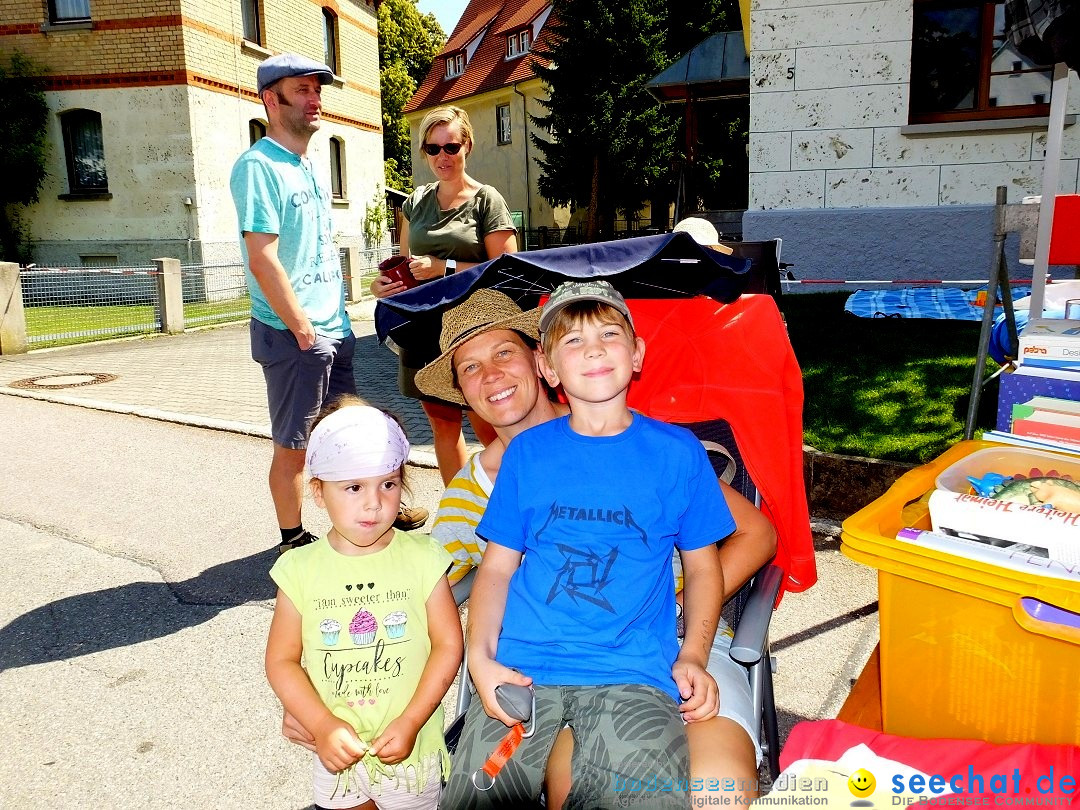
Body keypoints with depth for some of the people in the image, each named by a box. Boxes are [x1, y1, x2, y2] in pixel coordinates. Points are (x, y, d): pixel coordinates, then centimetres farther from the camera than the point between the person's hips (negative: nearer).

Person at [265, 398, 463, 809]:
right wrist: (323, 726, -15)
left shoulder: (421, 558, -13)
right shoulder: (301, 569, -10)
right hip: (337, 750, 1)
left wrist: (410, 722, -15)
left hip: (411, 750, -1)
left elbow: (448, 644, -9)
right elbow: (281, 660, -5)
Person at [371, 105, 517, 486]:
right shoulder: (416, 202, 12)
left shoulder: (486, 201, -3)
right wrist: (383, 282, 0)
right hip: (425, 328, 6)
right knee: (443, 425, 13)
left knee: (488, 430, -5)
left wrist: (444, 268, -16)